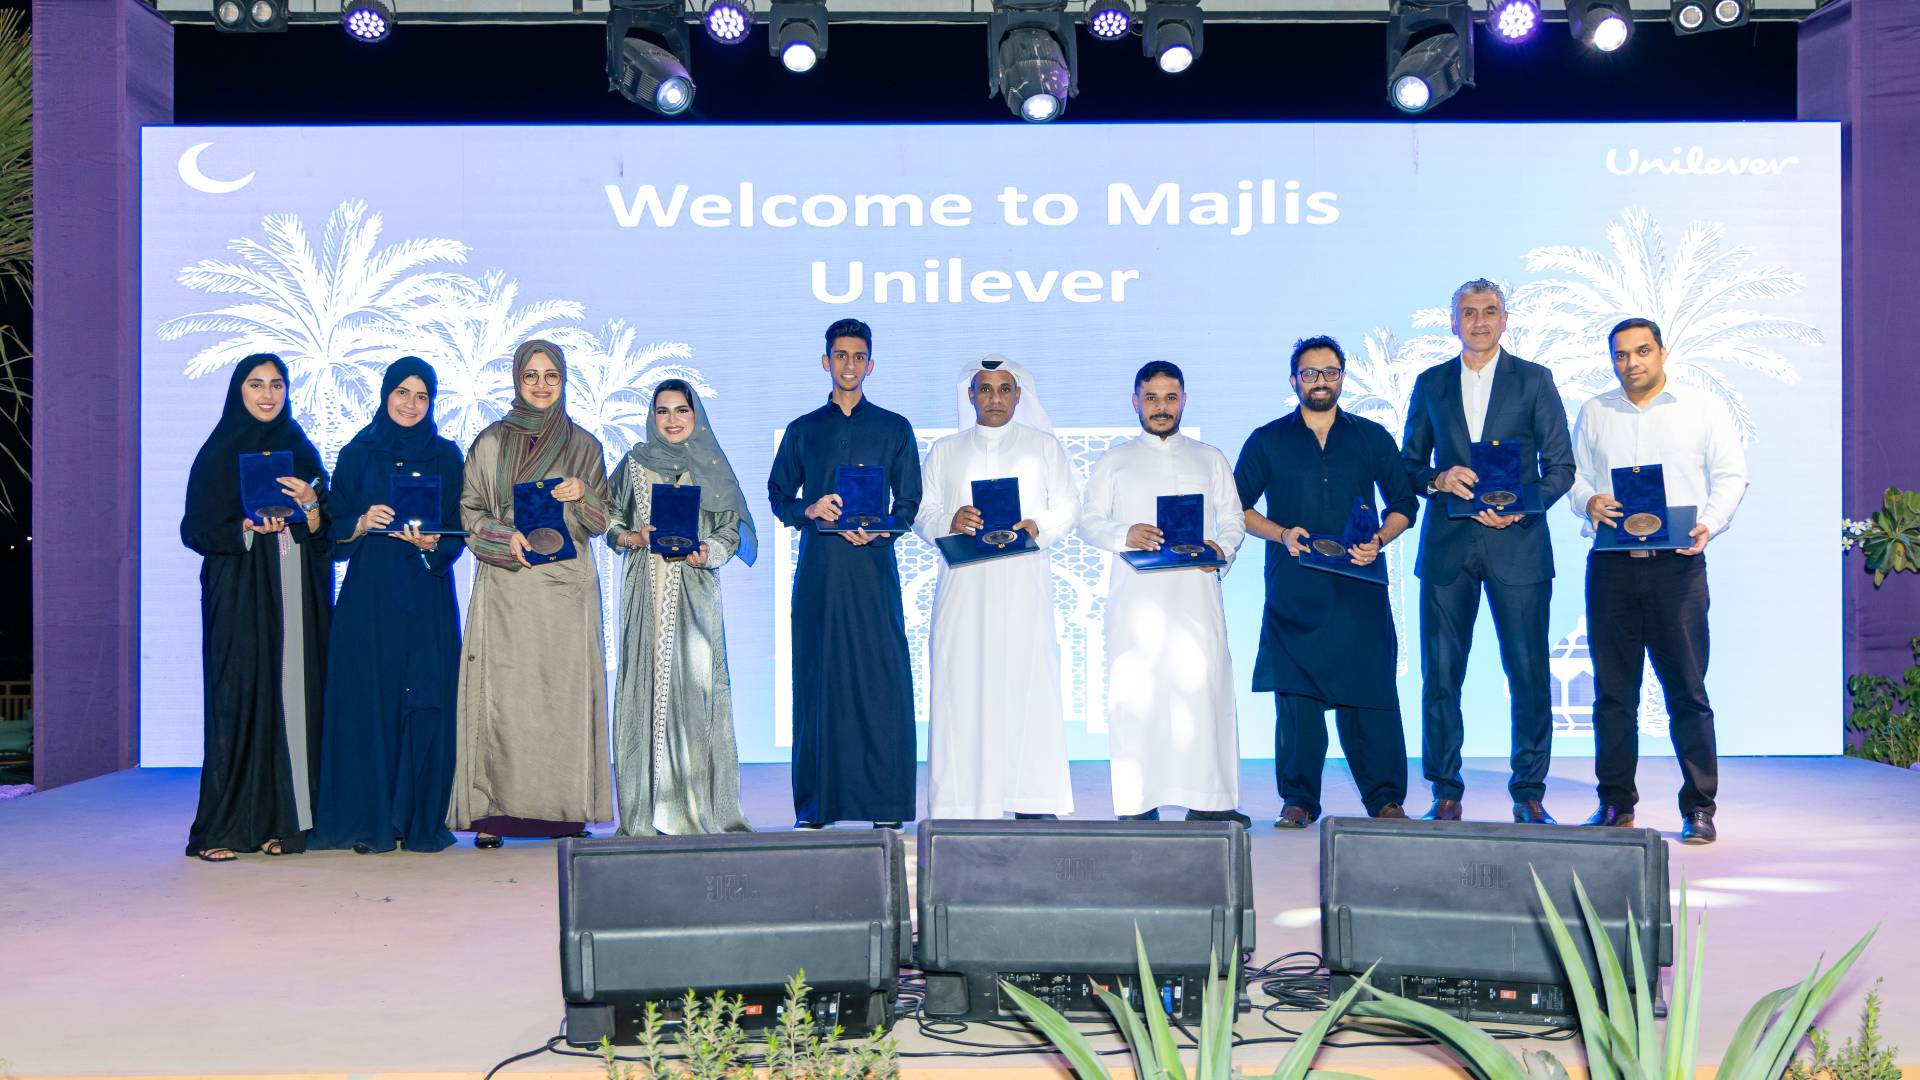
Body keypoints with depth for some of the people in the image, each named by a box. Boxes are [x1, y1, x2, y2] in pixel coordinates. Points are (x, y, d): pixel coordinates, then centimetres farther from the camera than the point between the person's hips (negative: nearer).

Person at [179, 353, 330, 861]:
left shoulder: (303, 452, 14)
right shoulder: (219, 453, 4)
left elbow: (323, 532, 10)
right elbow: (197, 528, -2)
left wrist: (309, 504, -11)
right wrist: (248, 527, -19)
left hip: (296, 595, 3)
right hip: (239, 594, -3)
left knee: (294, 695, -2)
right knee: (238, 698, -8)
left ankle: (282, 822, 2)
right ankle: (222, 829, -4)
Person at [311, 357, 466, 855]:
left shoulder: (446, 457, 8)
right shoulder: (357, 455, 9)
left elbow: (459, 530, 4)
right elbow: (334, 529, 6)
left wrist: (432, 542, -16)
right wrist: (361, 524, -14)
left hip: (427, 599, 0)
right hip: (369, 595, 0)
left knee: (425, 701, -2)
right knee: (369, 699, -2)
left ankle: (421, 819, 6)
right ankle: (370, 819, 4)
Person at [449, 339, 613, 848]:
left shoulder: (584, 446, 11)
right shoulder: (490, 443, 9)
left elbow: (601, 522, 10)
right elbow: (468, 511, 7)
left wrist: (582, 495, -10)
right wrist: (506, 538, -11)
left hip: (567, 585, 1)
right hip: (506, 585, -1)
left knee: (565, 690, -2)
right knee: (501, 693, -5)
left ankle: (565, 809, 4)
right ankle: (493, 811, -1)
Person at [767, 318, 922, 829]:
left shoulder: (893, 429, 11)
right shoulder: (803, 431, 15)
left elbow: (910, 501, 8)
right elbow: (778, 495, 15)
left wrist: (879, 532, -12)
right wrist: (809, 510, -7)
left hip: (873, 567, -1)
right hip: (818, 571, 1)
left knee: (881, 678, -6)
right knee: (817, 678, -1)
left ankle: (885, 805, -3)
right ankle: (815, 805, 4)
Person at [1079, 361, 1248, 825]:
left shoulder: (1210, 459, 17)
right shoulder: (1114, 461, 14)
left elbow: (1234, 520, 14)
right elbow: (1089, 520, 8)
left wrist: (1222, 549, -7)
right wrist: (1125, 535, -11)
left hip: (1196, 591, 1)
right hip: (1136, 593, -1)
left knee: (1205, 686, -8)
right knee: (1134, 692, -6)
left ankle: (1208, 800, -3)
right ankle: (1138, 804, -2)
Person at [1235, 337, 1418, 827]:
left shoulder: (1372, 438, 13)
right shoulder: (1268, 441, 10)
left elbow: (1403, 504, 14)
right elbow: (1237, 507, 10)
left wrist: (1379, 540, -6)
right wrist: (1281, 534, -7)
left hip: (1359, 588, 0)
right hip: (1293, 590, 0)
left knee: (1371, 692, -4)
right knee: (1295, 695, -2)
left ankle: (1385, 797, 4)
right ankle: (1298, 800, 5)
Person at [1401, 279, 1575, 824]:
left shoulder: (1534, 380, 7)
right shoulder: (1430, 384, 12)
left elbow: (1561, 466, 4)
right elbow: (1408, 465, 14)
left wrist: (1523, 507, -13)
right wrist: (1438, 479, -8)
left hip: (1516, 544, -2)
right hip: (1446, 546, 2)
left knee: (1529, 672, -1)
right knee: (1440, 672, 2)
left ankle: (1529, 795, 10)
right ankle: (1445, 793, 12)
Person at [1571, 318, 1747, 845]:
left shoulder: (1703, 408, 7)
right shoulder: (1595, 412, 14)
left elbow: (1731, 477, 5)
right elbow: (1575, 473, 15)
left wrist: (1708, 524, -12)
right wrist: (1588, 502, -7)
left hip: (1677, 564, -2)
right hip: (1611, 564, 2)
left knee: (1687, 690, -3)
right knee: (1613, 689, 5)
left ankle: (1699, 807, 5)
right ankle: (1616, 803, 13)